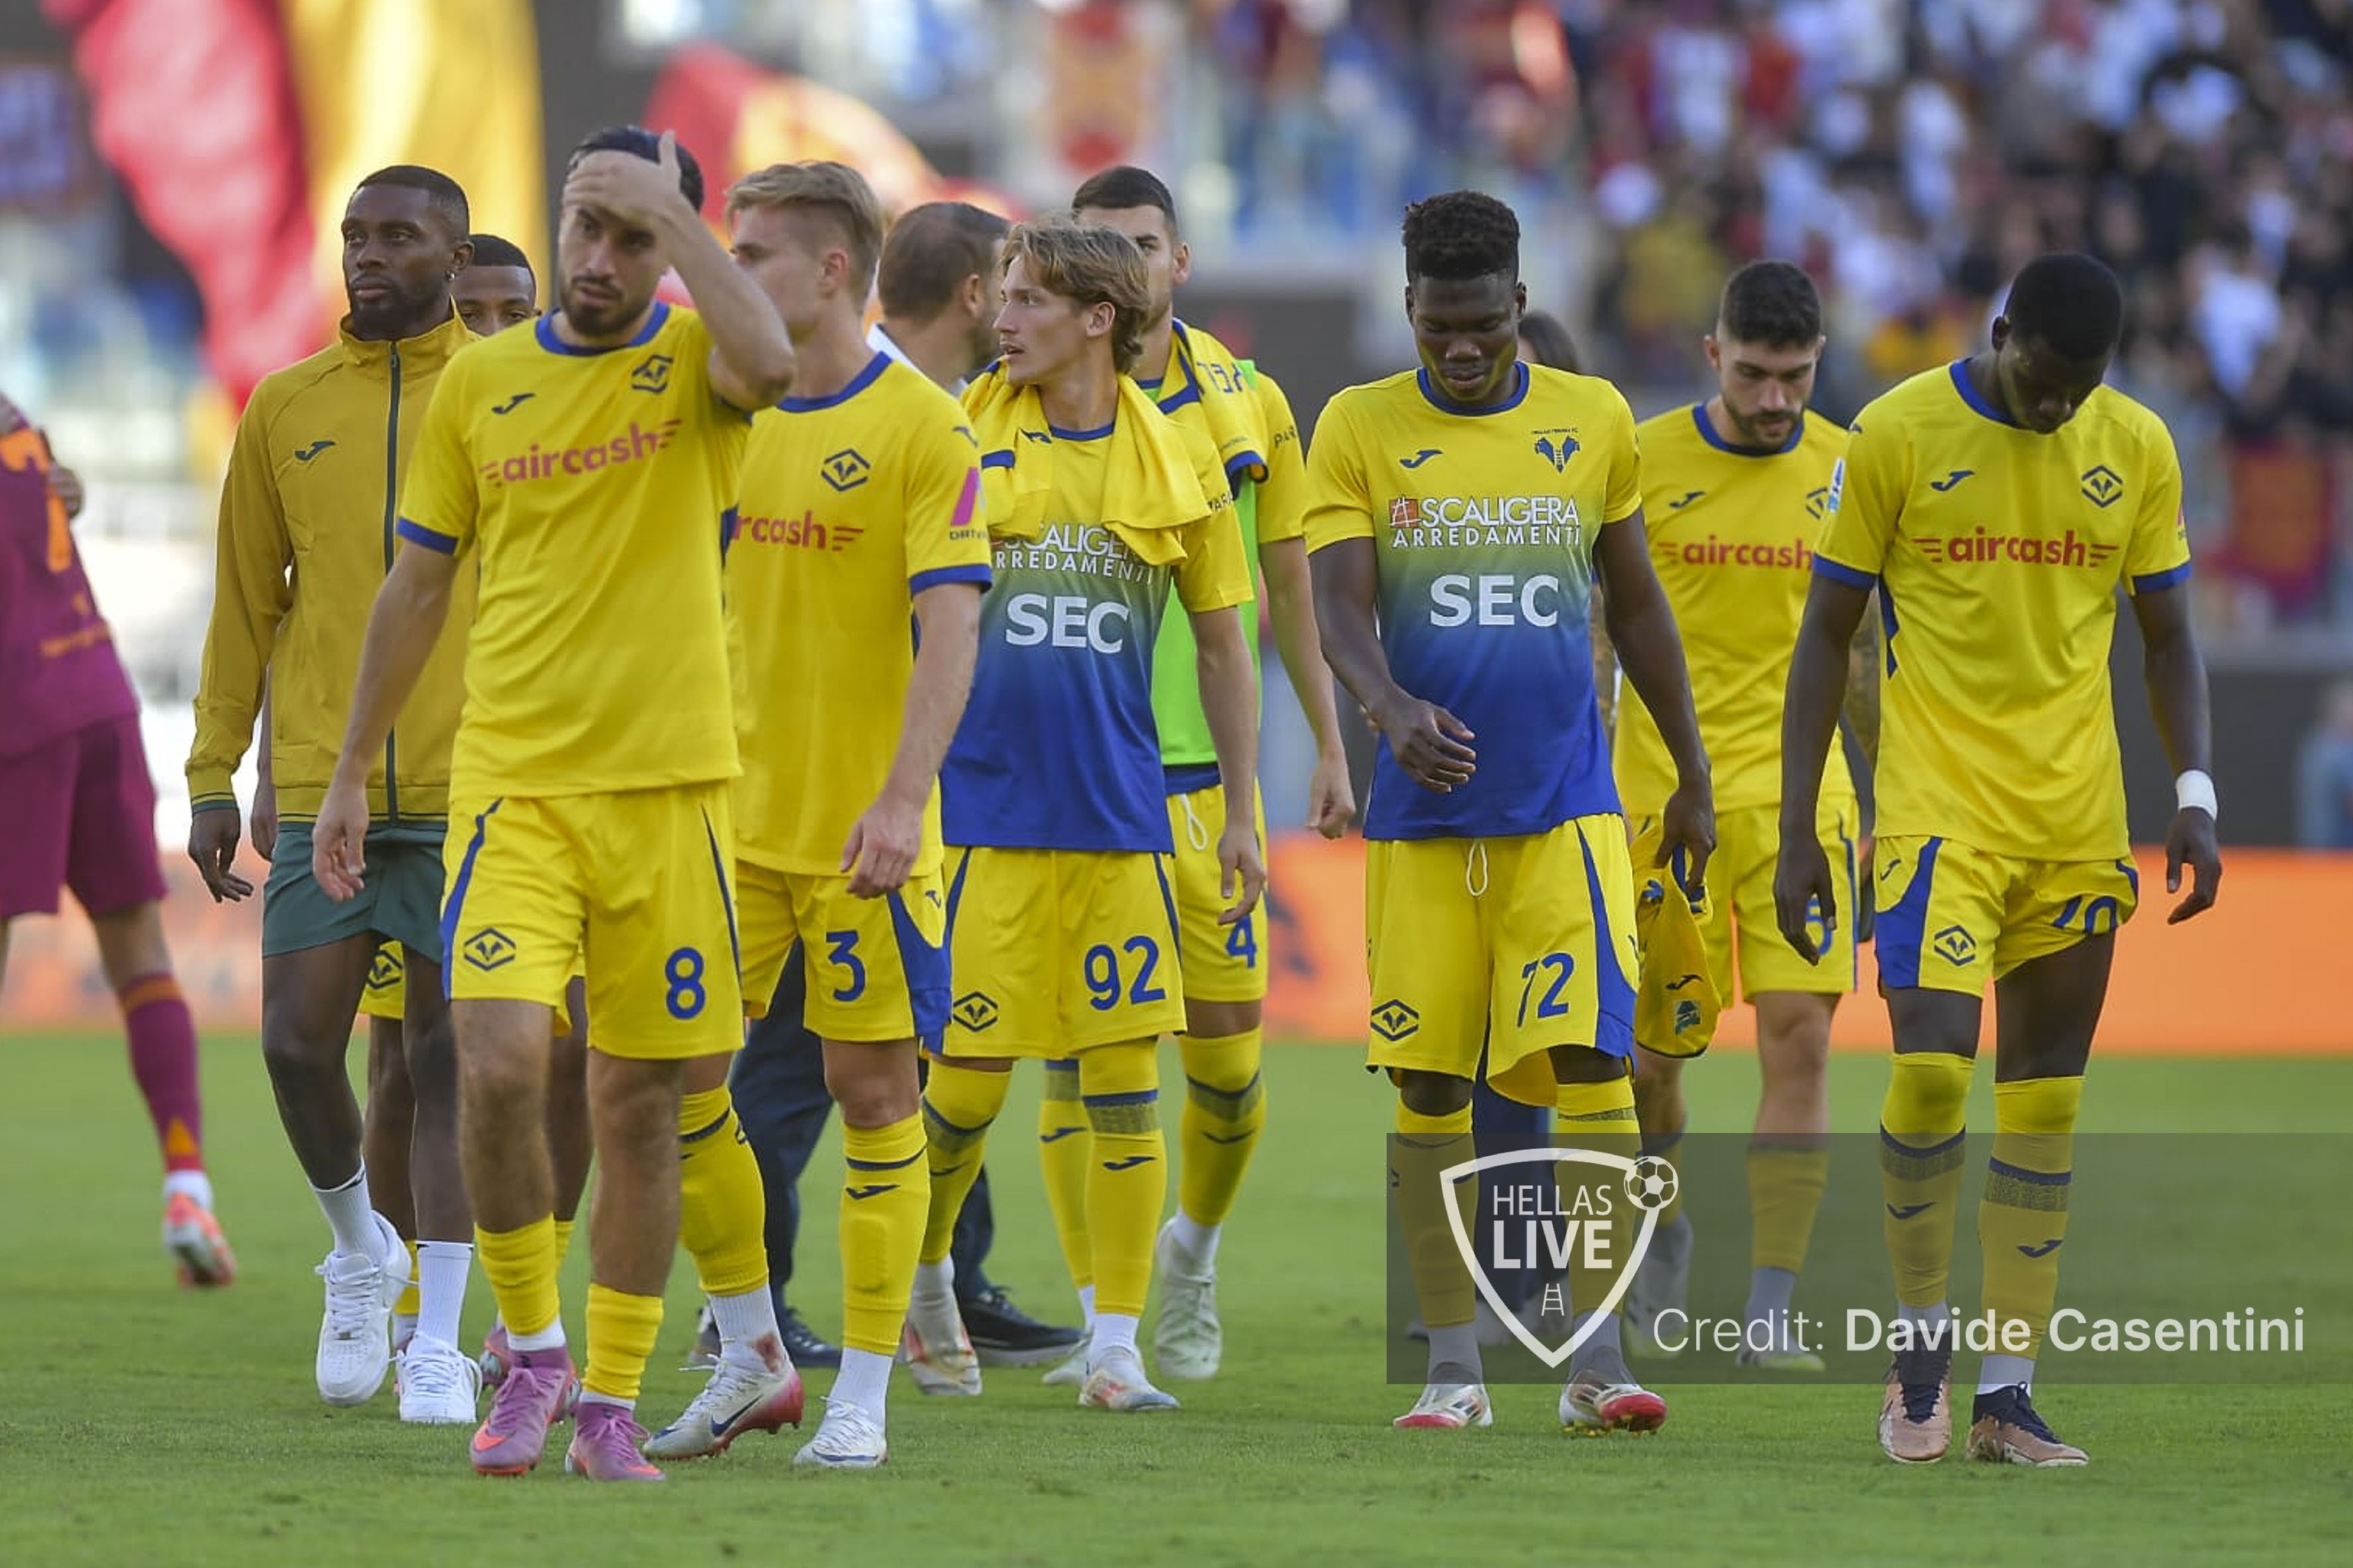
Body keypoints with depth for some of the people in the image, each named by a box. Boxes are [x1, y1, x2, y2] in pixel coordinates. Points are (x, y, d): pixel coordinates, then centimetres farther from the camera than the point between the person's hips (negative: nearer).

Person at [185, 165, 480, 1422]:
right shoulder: (286, 410, 9)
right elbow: (244, 606, 13)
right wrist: (212, 780, 8)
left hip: (473, 790, -2)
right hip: (321, 788, 2)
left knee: (449, 1060, -2)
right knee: (298, 1040, -5)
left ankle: (436, 1342, 3)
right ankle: (361, 1248, 23)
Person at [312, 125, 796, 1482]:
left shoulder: (692, 358, 0)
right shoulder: (482, 382, 8)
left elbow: (770, 364, -26)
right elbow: (419, 584, 16)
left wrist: (670, 209, -18)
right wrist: (351, 774, 16)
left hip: (668, 784, -1)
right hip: (511, 782, 1)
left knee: (639, 1100, 4)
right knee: (500, 1062, -17)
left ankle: (614, 1404, 15)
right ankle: (533, 1350, 4)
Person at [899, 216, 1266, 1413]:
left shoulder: (1176, 462, 4)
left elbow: (1221, 645, 13)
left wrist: (1241, 811, 12)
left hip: (1119, 816, 1)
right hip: (982, 809, -1)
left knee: (1128, 1078, -1)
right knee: (967, 1079, 0)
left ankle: (1115, 1347, 5)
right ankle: (922, 1280, 25)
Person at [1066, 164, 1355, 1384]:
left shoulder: (1248, 403, 6)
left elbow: (1288, 588, 13)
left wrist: (1330, 746, 12)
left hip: (1208, 770, 2)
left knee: (1228, 1060, 2)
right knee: (1078, 1052, -6)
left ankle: (1193, 1248, 30)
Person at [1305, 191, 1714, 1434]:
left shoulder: (1593, 422, 6)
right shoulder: (1360, 430, 1)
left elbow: (1635, 602, 16)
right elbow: (1338, 607, -8)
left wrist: (1693, 773, 19)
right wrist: (1392, 707, -28)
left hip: (1566, 809, 0)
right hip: (1423, 814, 0)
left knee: (1593, 1064, -11)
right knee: (1428, 1086, 3)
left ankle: (1596, 1361, -9)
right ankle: (1451, 1366, 11)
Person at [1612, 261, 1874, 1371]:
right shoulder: (1641, 463, -2)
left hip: (1798, 792, 1)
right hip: (1662, 795, -1)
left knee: (1799, 1039, -11)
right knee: (1646, 1057, 3)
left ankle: (1769, 1313, -8)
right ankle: (1661, 1277, 30)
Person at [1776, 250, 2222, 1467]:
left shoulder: (2135, 447, 5)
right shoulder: (1898, 435, -4)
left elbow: (2166, 637, 13)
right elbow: (1825, 638, 1)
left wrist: (2195, 798, -1)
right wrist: (1797, 838, -2)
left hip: (2079, 820, 3)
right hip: (1937, 807, -3)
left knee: (2045, 1095, 3)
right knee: (1932, 1064, -17)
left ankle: (2006, 1392, 7)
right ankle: (1920, 1334, 4)